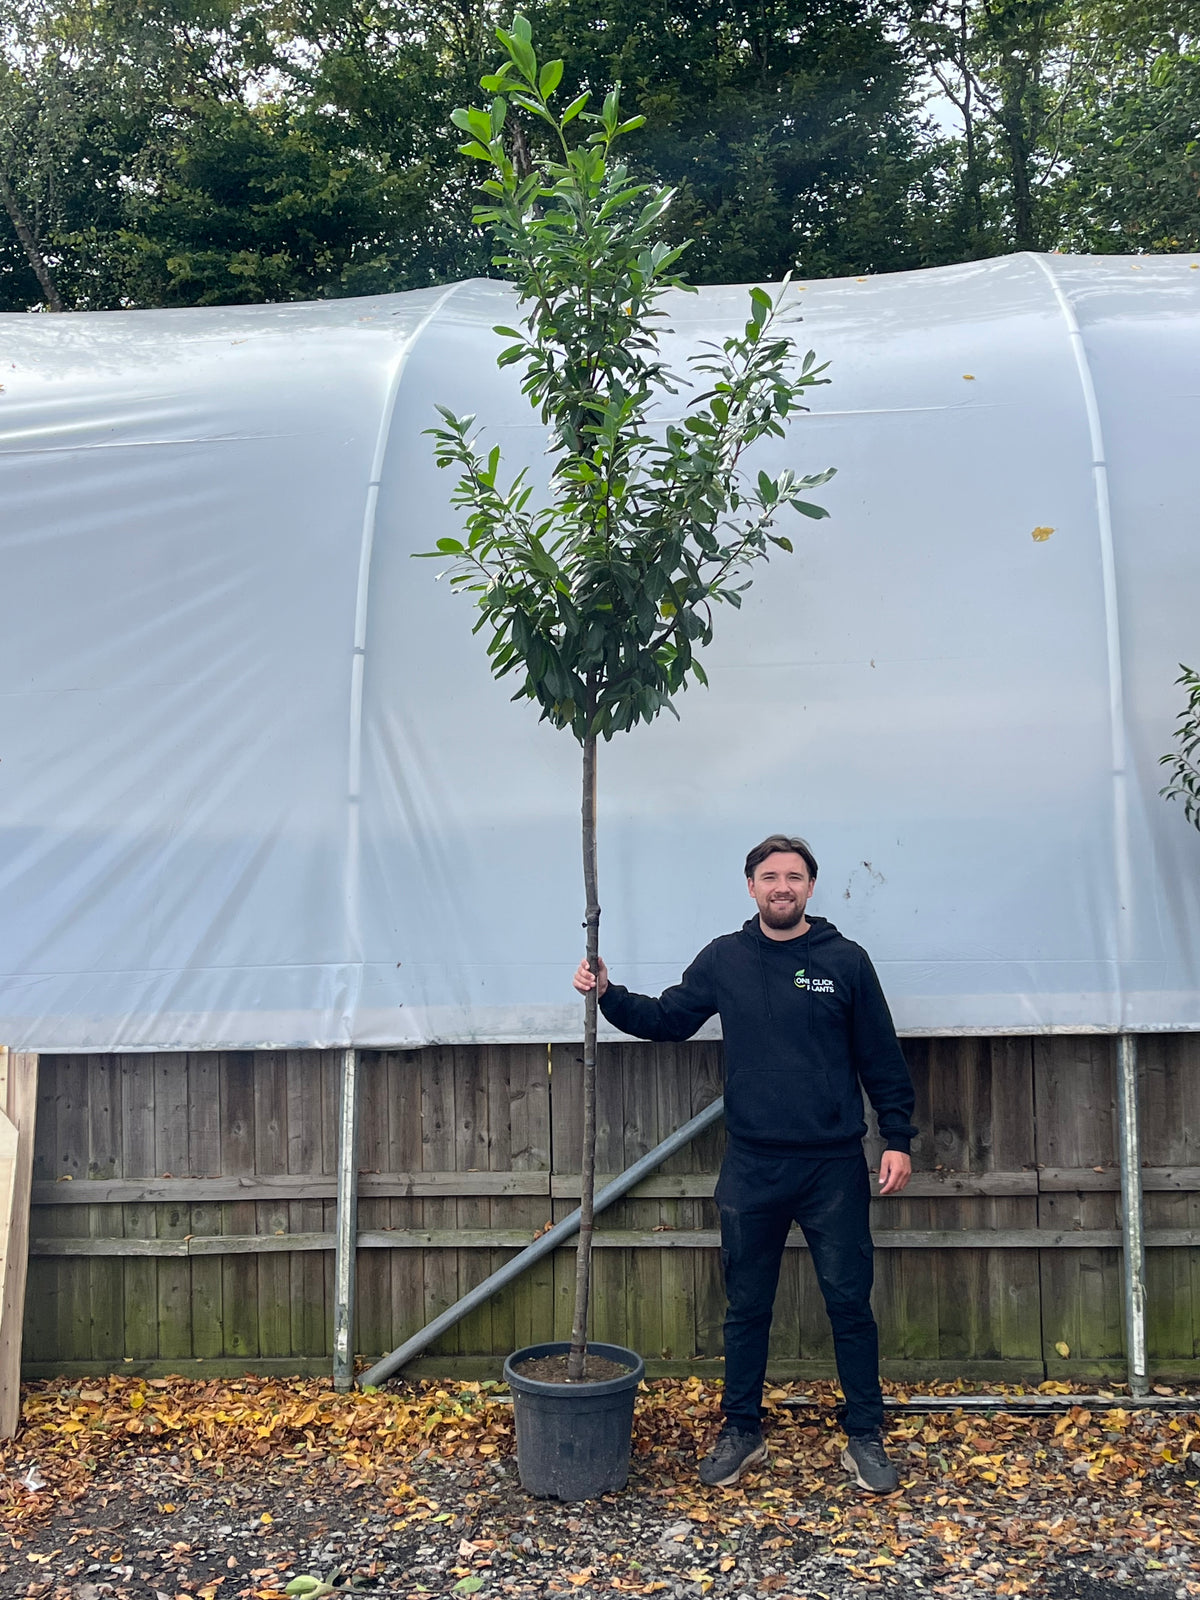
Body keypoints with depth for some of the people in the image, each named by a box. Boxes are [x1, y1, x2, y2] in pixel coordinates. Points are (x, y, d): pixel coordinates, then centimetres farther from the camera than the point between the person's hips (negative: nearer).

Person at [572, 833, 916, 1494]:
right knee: (747, 1306, 12)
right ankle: (741, 1432, 27)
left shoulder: (845, 961, -1)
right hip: (751, 1167, 2)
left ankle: (865, 1437, 22)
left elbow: (882, 1059, 3)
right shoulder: (723, 960, 3)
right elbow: (666, 1019, 11)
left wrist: (897, 1139, 0)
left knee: (850, 1303, 6)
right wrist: (609, 995, -3)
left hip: (834, 1166, -1)